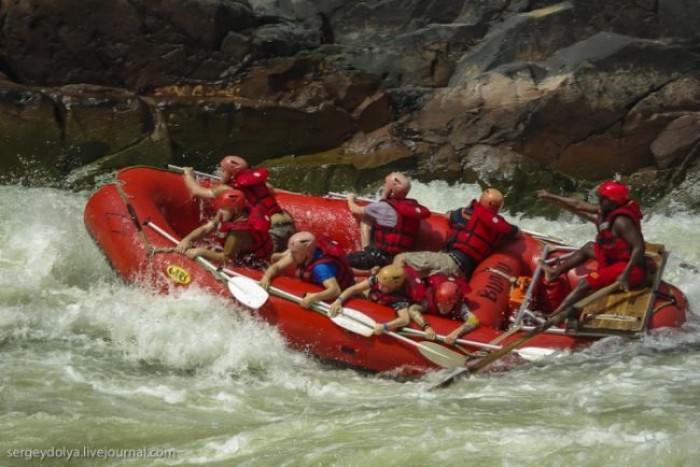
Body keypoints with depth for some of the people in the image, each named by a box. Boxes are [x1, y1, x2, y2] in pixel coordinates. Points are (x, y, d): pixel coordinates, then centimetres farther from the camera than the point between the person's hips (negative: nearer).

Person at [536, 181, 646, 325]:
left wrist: (625, 274, -35)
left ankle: (553, 316, -23)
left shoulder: (621, 221, -24)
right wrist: (551, 197, 16)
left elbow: (639, 247, -30)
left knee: (587, 283, -20)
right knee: (589, 248, 28)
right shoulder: (609, 211, 4)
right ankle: (555, 272, 36)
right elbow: (578, 205, 11)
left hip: (628, 266, -11)